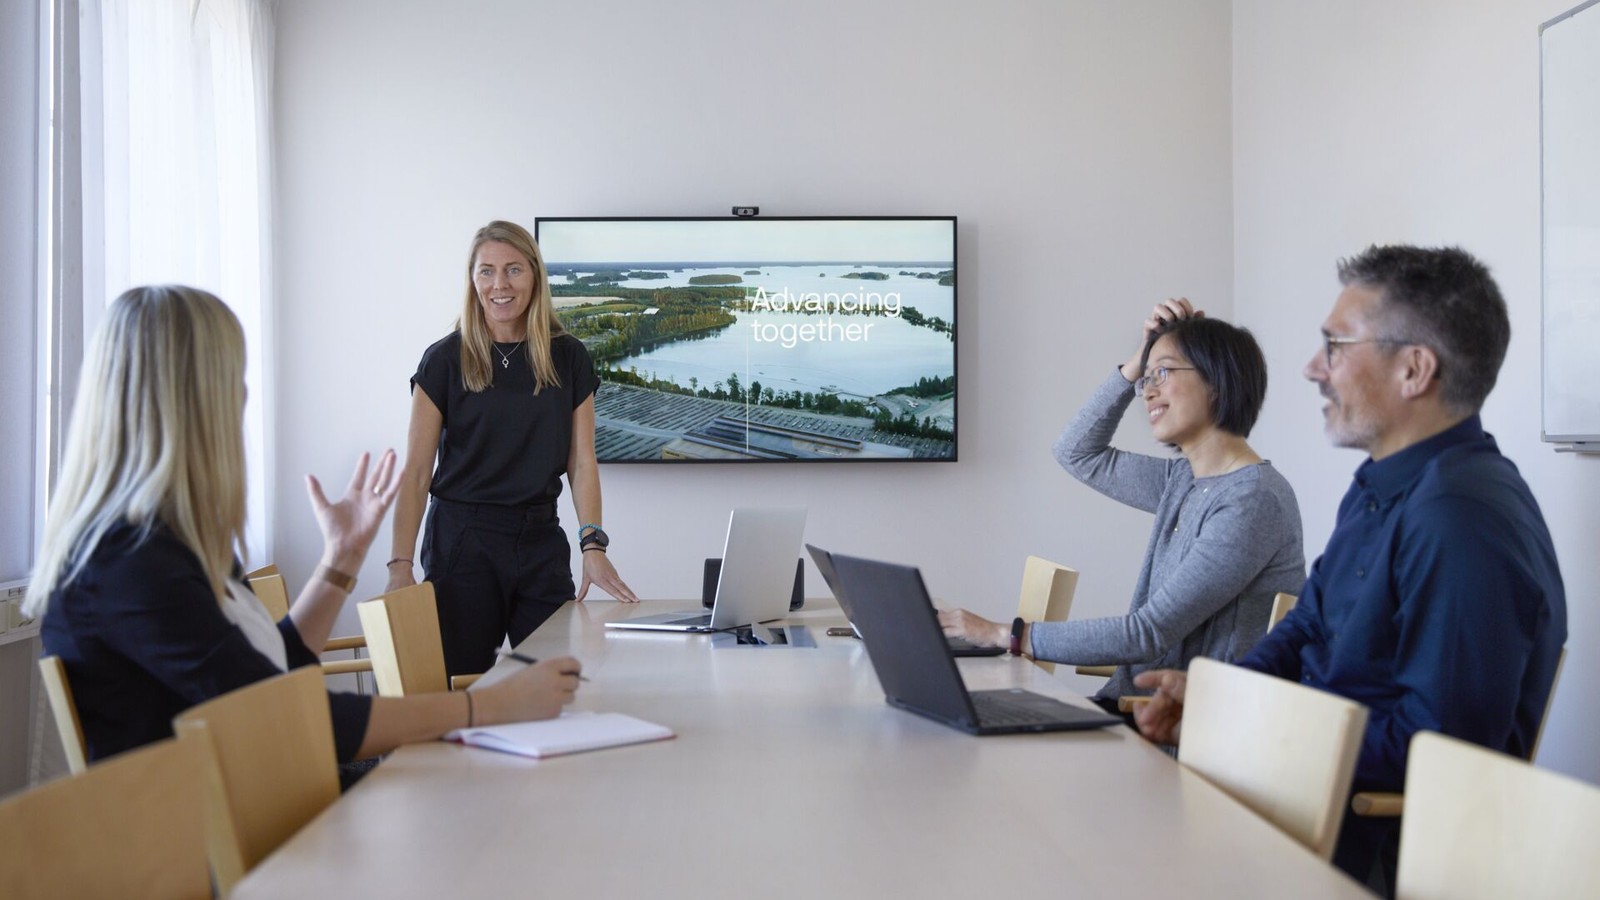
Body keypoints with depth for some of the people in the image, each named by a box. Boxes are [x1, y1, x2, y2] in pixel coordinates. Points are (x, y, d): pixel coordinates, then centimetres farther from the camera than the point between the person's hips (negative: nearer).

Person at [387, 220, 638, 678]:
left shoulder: (569, 358, 4)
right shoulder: (445, 360, -2)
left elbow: (582, 462, 3)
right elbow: (415, 473, -5)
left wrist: (593, 543, -10)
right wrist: (401, 565, -14)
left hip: (541, 541, 2)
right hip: (463, 540, -2)